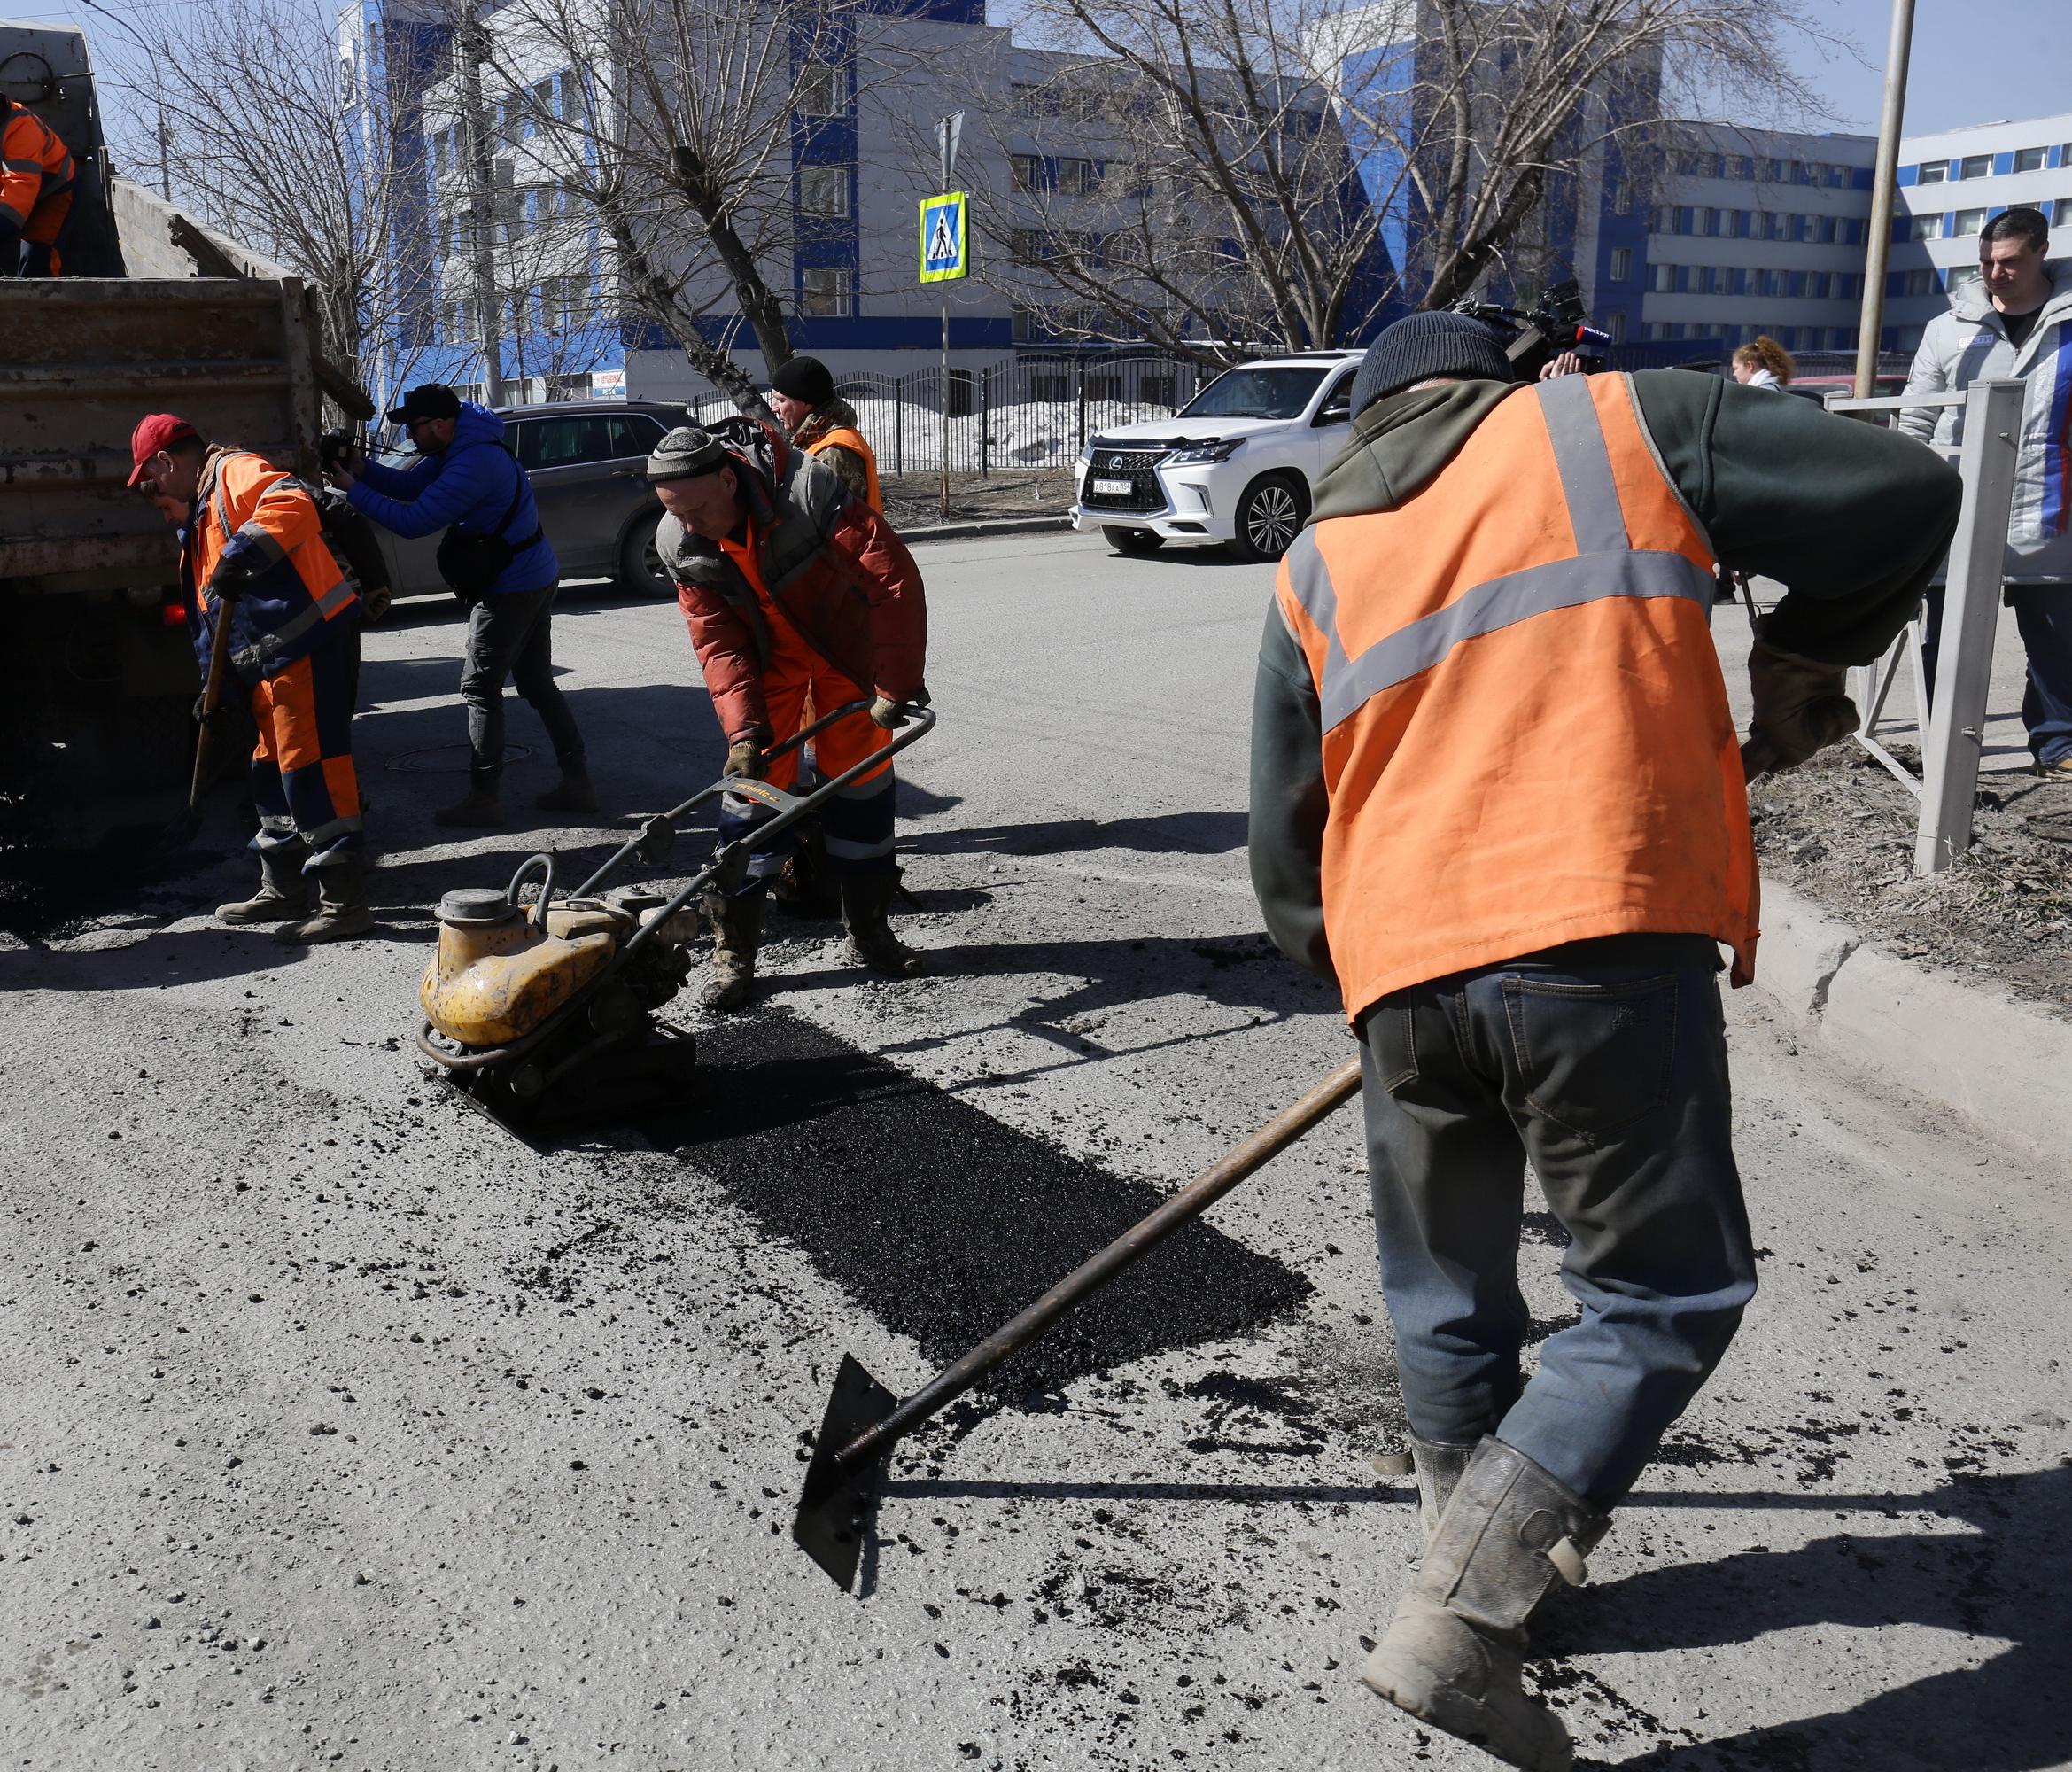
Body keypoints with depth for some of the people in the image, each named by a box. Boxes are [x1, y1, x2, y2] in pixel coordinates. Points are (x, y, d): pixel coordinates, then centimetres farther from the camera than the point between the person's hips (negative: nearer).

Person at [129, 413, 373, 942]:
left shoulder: (236, 472, -6)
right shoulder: (201, 516, 26)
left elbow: (293, 504, -30)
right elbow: (207, 610, 27)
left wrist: (240, 557, -33)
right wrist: (213, 683, 24)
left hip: (307, 641, -11)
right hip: (269, 661, 11)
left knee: (312, 769, -11)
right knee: (273, 771, 17)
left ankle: (345, 902, -8)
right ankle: (284, 892, 28)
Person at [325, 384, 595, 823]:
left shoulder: (474, 464, -25)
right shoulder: (458, 448, 7)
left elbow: (413, 520, -23)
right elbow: (411, 484, 13)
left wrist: (354, 490, -14)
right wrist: (363, 468, -3)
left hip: (510, 587, -10)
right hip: (535, 577, 10)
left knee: (480, 688, -3)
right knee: (537, 682, 14)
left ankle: (484, 798, 0)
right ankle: (577, 782, 16)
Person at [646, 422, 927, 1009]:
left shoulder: (809, 489, -34)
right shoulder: (679, 544, -20)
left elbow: (897, 580, -33)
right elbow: (717, 643, -18)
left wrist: (896, 686, -32)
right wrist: (743, 728, -31)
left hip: (846, 643, -2)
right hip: (767, 655, 2)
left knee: (862, 776, 2)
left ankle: (869, 933, 17)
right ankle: (732, 950, 2)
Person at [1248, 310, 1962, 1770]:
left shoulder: (1315, 567, 21)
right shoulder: (1611, 425, 12)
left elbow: (1287, 845, 19)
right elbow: (1903, 496, 8)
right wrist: (1803, 666, 22)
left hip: (1401, 969, 4)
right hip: (1609, 944, -4)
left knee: (1447, 1302, 21)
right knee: (1669, 1294, 7)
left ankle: (1506, 1562, 38)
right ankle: (1456, 1625, -1)